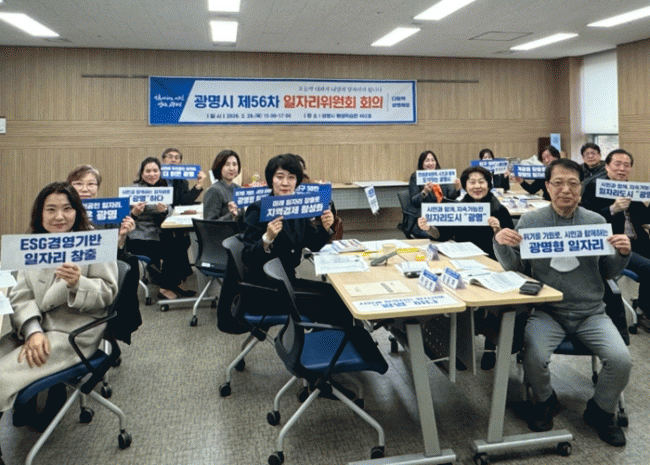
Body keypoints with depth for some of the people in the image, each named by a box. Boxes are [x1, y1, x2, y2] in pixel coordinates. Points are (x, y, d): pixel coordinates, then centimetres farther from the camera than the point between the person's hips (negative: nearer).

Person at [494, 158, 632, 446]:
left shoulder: (596, 222, 6)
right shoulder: (531, 221, 1)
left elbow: (609, 273, 11)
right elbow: (515, 267, 0)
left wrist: (622, 254, -10)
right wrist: (501, 244, -18)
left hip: (591, 312, 2)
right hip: (547, 312, -2)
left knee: (621, 360, -18)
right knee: (534, 357, -26)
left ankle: (600, 412, 16)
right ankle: (545, 402, 12)